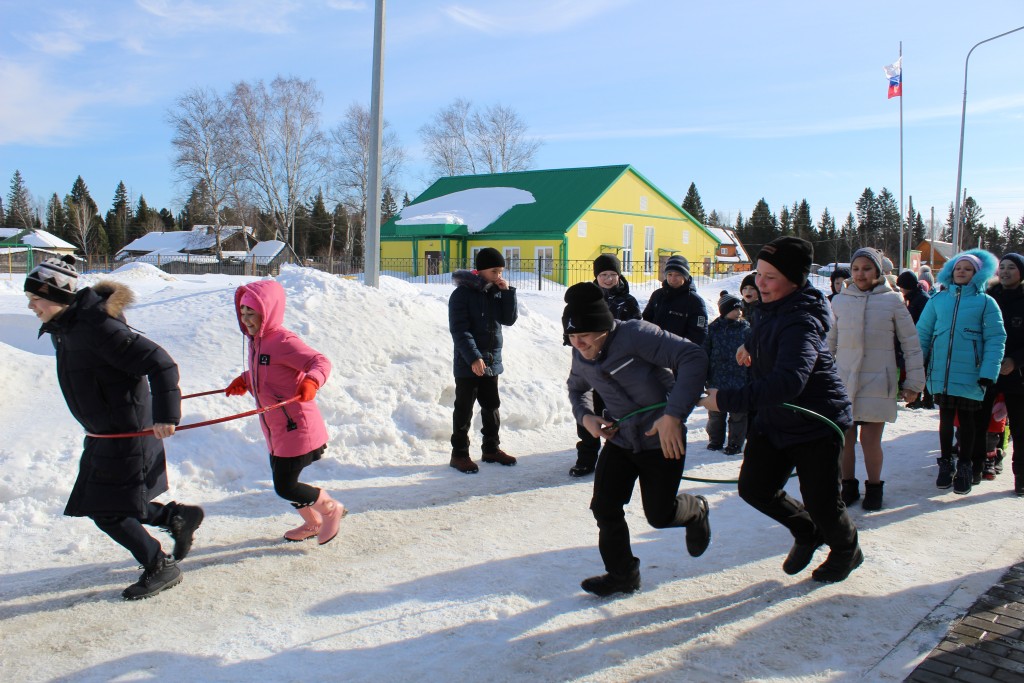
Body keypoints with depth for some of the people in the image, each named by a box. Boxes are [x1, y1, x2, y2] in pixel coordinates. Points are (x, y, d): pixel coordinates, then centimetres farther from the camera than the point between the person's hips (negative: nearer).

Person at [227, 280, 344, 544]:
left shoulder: (283, 341, -20)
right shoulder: (255, 340, 9)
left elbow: (321, 361, -28)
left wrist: (311, 381, -46)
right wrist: (244, 381, 30)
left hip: (298, 428, -9)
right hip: (276, 431, 9)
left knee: (285, 487, -3)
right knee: (283, 482, 19)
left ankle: (332, 509, 20)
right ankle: (312, 523, 41)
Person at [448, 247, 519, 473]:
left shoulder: (497, 292, 7)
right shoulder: (462, 294, -12)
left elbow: (510, 319, 2)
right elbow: (459, 330, -17)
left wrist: (508, 292, -8)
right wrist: (474, 357, -25)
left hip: (492, 362, 6)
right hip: (468, 364, -6)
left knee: (492, 406, 15)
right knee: (464, 409, 1)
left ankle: (491, 448, 29)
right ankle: (459, 453, 11)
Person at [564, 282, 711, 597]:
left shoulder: (635, 334, -27)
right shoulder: (581, 355, -5)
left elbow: (694, 358, -33)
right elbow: (576, 387, 18)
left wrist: (673, 414, -37)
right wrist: (585, 416, -4)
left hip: (662, 440, -6)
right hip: (619, 440, 6)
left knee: (659, 515, 3)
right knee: (604, 508, -1)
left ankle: (695, 510, 39)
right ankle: (622, 574, 22)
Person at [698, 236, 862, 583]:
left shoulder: (801, 322, -31)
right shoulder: (770, 306, -2)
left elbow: (788, 381, -46)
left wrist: (727, 400, -47)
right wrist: (752, 347, 13)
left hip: (817, 422, -8)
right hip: (773, 419, 8)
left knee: (821, 503, 4)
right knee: (754, 488, 5)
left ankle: (846, 551, 38)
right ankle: (807, 532, 34)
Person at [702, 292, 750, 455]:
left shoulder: (746, 329, -1)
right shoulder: (713, 328, -1)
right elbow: (705, 352, 2)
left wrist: (751, 379, -1)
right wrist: (704, 376, 0)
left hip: (739, 380, -1)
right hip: (716, 379, 1)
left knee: (738, 414, 6)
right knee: (715, 413, 13)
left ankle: (735, 443, 19)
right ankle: (715, 440, 29)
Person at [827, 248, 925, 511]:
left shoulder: (892, 300, 0)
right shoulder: (840, 301, 5)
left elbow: (911, 343, 3)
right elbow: (828, 343, 11)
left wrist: (913, 382, 1)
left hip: (877, 382, -2)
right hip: (843, 381, 2)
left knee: (870, 440, -1)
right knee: (845, 438, 5)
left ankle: (874, 487, 20)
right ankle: (849, 486, 23)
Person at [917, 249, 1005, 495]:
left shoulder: (986, 302, -2)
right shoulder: (938, 299, 6)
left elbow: (995, 339, -6)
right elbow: (922, 333, 9)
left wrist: (988, 373, -15)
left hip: (969, 375, -2)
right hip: (941, 373, 2)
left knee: (968, 419, 7)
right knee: (946, 417, 12)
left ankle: (966, 468, 21)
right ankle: (946, 464, 26)